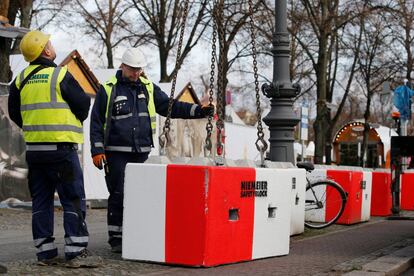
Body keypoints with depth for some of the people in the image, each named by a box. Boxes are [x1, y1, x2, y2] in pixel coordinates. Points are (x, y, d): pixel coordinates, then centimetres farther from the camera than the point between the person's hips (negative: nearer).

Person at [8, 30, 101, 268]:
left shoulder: (21, 80, 8)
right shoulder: (60, 75, -10)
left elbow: (15, 114, 15)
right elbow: (83, 104, -6)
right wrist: (73, 122, 14)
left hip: (33, 148, 6)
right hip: (61, 148, -6)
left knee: (41, 201, 11)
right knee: (73, 200, -2)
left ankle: (46, 252, 13)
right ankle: (76, 252, -4)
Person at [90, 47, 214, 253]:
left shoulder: (148, 88, 13)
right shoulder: (108, 90, 0)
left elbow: (171, 107, 11)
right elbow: (96, 122, 0)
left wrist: (199, 111, -1)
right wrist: (97, 151, -7)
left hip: (142, 152, 4)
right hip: (116, 153, -4)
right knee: (118, 196, -4)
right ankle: (116, 239, 4)